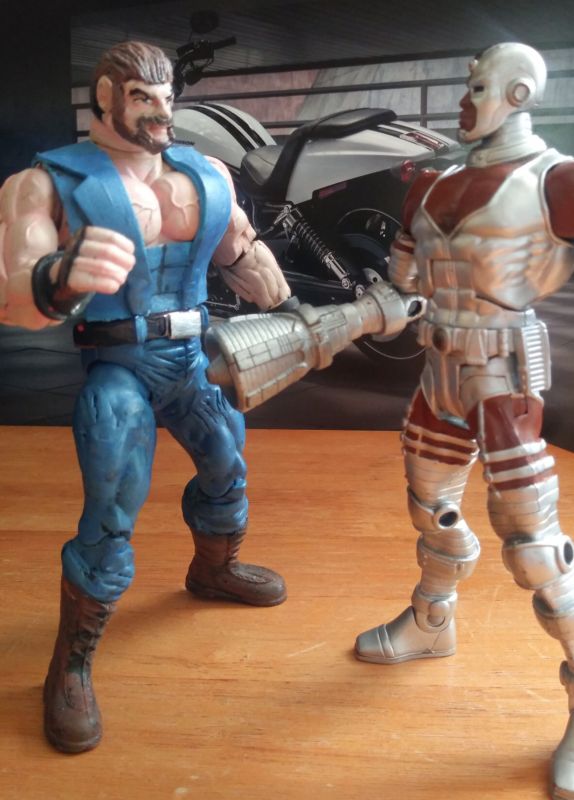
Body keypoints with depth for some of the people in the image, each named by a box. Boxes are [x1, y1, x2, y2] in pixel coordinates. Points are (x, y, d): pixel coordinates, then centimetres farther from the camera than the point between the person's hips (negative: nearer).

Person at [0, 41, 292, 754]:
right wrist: (60, 279, -50)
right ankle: (69, 670, 13)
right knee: (110, 524, -8)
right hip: (119, 368, -5)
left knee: (227, 468, 19)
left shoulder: (207, 175, 1)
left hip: (195, 357, 6)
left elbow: (244, 254, 15)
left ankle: (214, 570, 49)